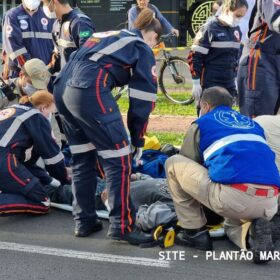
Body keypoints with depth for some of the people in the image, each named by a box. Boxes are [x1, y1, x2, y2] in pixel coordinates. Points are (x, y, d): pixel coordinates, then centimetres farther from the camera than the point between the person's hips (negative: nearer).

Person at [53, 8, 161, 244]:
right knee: (119, 160, 0)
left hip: (62, 88, 8)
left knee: (82, 158, 19)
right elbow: (142, 97, 8)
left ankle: (84, 221, 23)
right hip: (89, 91, -8)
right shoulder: (142, 49, 14)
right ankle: (122, 226, 0)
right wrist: (138, 139, 15)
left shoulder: (106, 36, 34)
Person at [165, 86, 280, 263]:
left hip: (233, 197, -5)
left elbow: (187, 166, 27)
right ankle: (252, 232, 2)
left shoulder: (202, 123, 19)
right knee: (234, 224, 39)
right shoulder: (253, 124, 32)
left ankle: (194, 232, 16)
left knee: (173, 163, 16)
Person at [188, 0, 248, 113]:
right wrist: (196, 82, -13)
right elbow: (195, 56, -11)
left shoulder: (236, 30, 11)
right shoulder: (210, 28, -11)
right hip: (210, 86, -7)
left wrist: (235, 78, 20)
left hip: (229, 85, 7)